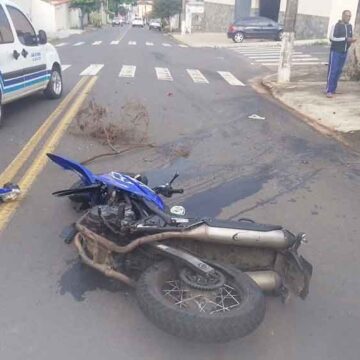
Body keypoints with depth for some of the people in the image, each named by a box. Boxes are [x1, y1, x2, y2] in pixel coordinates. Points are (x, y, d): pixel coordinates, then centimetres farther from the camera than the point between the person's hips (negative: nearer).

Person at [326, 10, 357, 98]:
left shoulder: (350, 26, 12)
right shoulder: (336, 26, -7)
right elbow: (332, 38, -15)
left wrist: (351, 40, -3)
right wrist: (345, 39, -19)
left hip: (344, 52, 6)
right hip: (335, 51, -6)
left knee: (338, 71, 5)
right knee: (332, 71, -9)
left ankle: (333, 89, 11)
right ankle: (329, 90, -9)